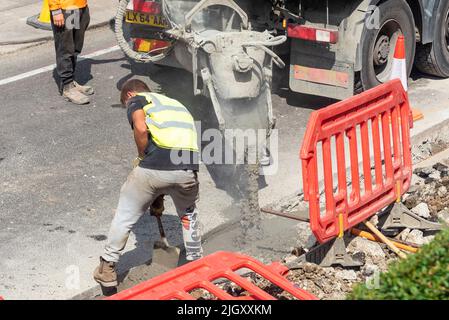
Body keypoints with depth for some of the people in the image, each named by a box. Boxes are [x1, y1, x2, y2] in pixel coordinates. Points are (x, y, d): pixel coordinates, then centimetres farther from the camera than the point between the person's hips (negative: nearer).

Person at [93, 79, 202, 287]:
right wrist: (160, 195, 45)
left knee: (125, 217, 18)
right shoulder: (175, 103, 35)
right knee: (188, 214, 35)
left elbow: (141, 128, -8)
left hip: (154, 167, -4)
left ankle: (107, 269, 27)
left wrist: (142, 158, 10)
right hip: (187, 169, 4)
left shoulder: (137, 100, 17)